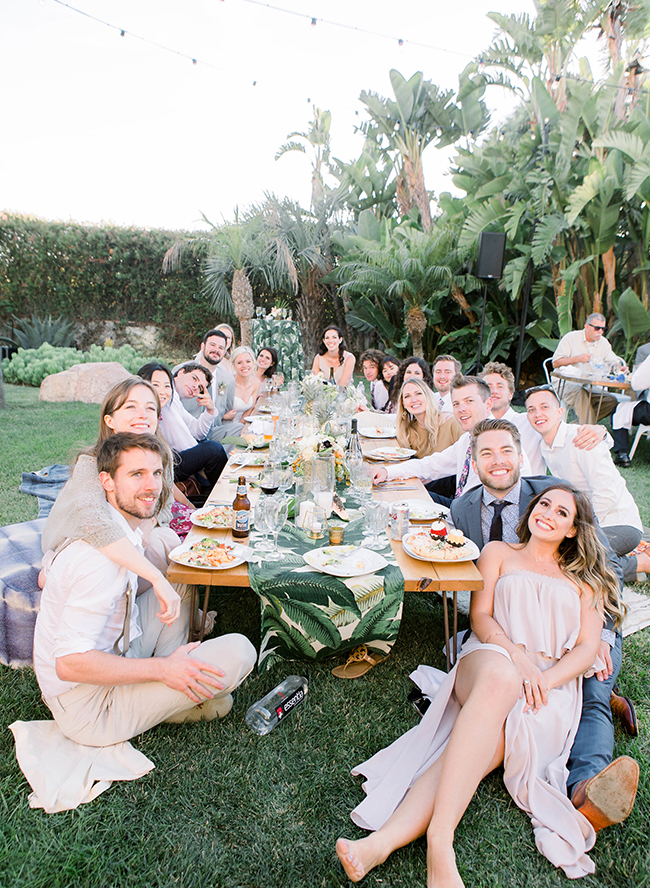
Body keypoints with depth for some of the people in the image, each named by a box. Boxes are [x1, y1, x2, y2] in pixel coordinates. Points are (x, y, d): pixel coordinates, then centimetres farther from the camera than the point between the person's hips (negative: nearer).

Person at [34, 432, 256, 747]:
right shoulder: (105, 557, -31)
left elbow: (46, 578, 14)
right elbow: (70, 663, -31)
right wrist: (161, 670, -23)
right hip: (88, 709, -9)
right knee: (238, 651, -19)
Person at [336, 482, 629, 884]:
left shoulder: (585, 580, 23)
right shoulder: (499, 552, 20)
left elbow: (587, 648, 10)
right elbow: (480, 616, 8)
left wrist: (545, 679, -10)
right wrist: (516, 656, -12)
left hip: (551, 686, 1)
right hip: (490, 659, -1)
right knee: (499, 678, -40)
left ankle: (385, 840, -47)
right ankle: (439, 843, -48)